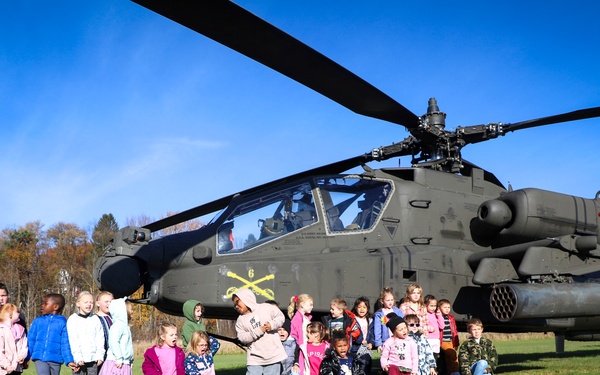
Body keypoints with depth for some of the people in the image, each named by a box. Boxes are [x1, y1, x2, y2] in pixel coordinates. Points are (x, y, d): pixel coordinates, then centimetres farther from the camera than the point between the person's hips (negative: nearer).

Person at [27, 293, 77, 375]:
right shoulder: (38, 321, 5)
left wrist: (69, 361, -8)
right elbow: (30, 340, 11)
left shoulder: (62, 323, -2)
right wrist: (26, 357, 11)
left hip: (55, 360, 0)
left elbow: (65, 344, -2)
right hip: (39, 359, 0)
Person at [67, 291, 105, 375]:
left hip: (93, 359, 3)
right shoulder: (72, 319, -1)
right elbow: (73, 340, -7)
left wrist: (100, 355, -3)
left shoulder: (95, 319, 9)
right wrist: (78, 357, -14)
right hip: (79, 360, -3)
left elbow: (100, 339, 7)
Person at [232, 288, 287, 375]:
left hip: (273, 355, -1)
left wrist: (272, 324, -14)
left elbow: (281, 317, 5)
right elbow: (242, 338, -4)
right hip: (254, 357, 1)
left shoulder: (266, 307, 2)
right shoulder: (240, 320, 7)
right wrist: (258, 331, -16)